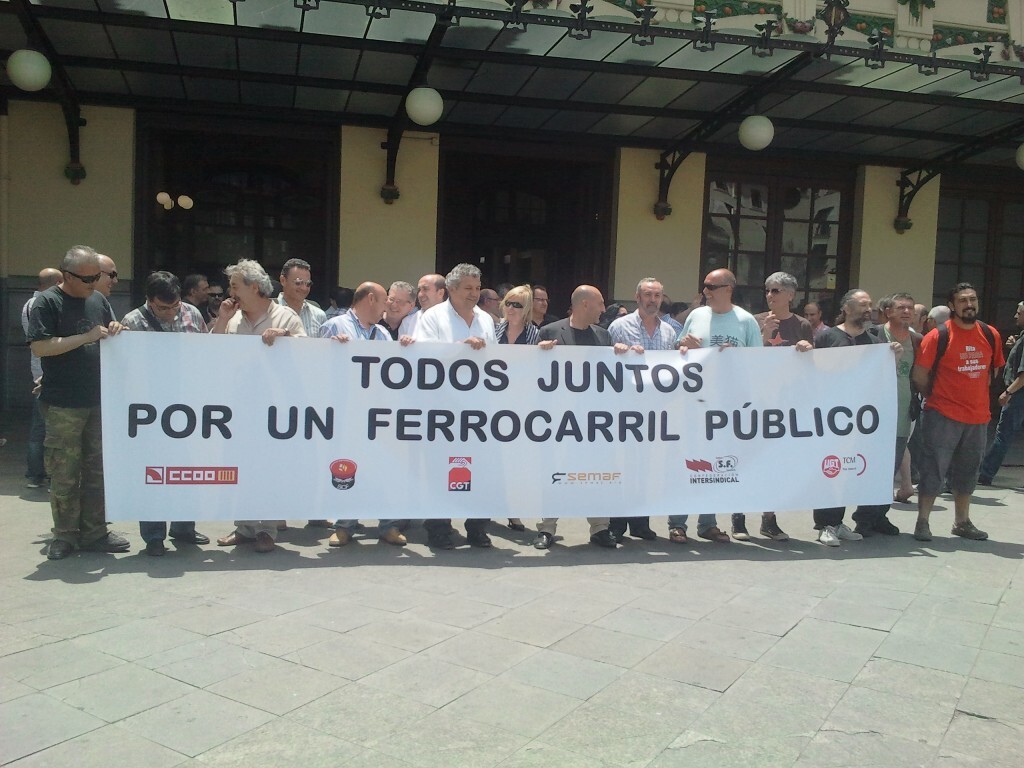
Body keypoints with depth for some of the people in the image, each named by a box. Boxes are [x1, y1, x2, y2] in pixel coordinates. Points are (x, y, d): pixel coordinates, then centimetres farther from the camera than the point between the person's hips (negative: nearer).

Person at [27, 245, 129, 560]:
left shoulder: (99, 300, 11)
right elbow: (39, 346, -15)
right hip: (63, 405, -5)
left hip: (99, 401, 6)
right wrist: (88, 337, -19)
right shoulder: (47, 302, -6)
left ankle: (94, 532, 19)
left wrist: (114, 332, -2)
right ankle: (64, 535, 14)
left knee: (97, 470, 10)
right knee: (65, 474, 1)